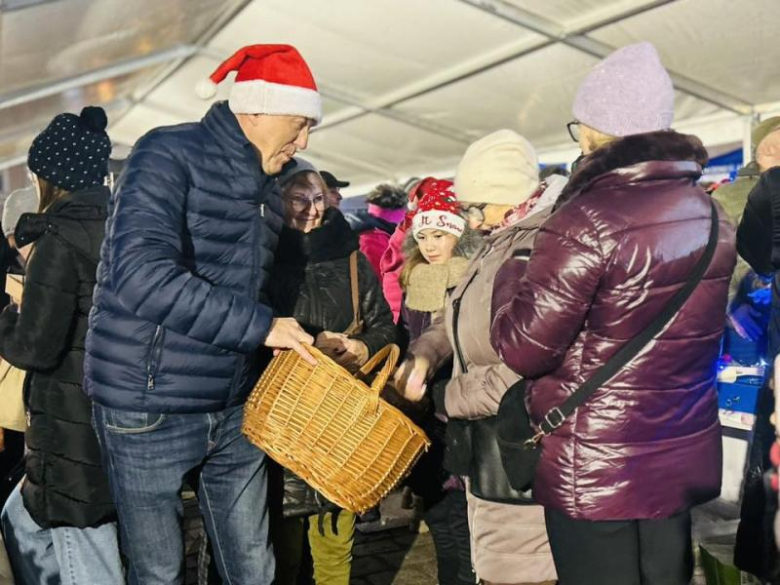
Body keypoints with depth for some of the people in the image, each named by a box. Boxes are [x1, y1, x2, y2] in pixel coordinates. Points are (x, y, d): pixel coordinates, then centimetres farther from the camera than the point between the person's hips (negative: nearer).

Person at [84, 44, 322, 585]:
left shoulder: (268, 188, 10)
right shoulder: (170, 155, -14)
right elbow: (141, 275, -29)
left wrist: (310, 341, 5)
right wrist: (259, 324, -25)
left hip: (235, 410, 7)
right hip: (149, 409, -6)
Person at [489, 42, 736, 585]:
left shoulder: (589, 218, -21)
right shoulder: (710, 213, 5)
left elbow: (522, 346, -16)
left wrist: (510, 278, 2)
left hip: (598, 470, -7)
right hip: (684, 458, 7)